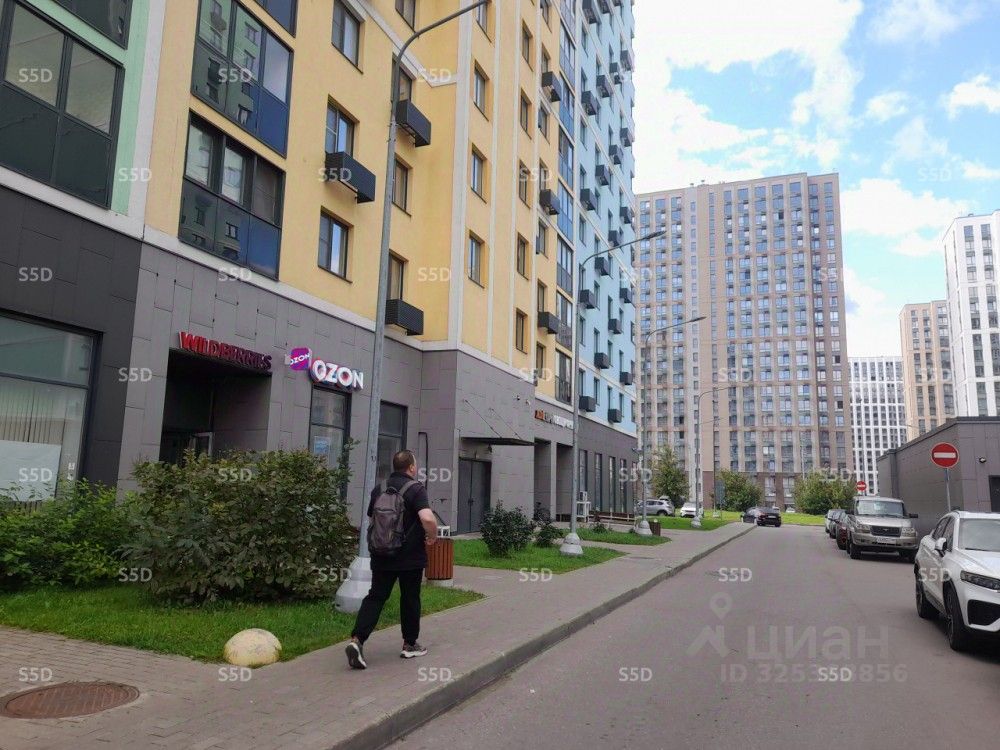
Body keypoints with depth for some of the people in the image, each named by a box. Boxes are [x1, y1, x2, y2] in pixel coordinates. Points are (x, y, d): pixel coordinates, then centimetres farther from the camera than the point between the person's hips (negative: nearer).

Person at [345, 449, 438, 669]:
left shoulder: (379, 489, 6)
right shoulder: (416, 489, -13)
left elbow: (372, 519, 18)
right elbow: (428, 519, -27)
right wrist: (432, 537, -9)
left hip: (382, 555, 4)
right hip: (410, 557, -4)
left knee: (376, 596, 6)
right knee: (410, 599, 10)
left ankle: (357, 640, -9)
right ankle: (410, 645, 21)